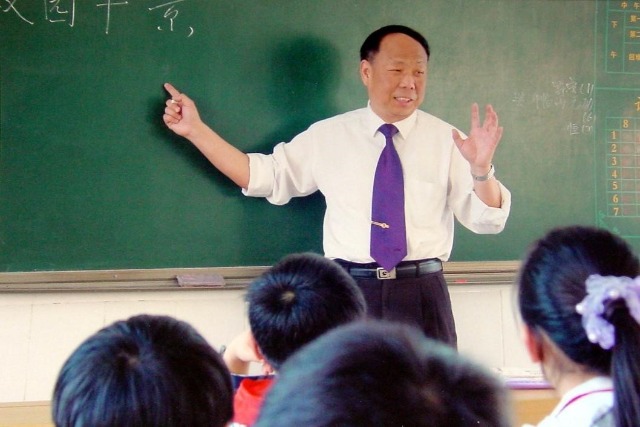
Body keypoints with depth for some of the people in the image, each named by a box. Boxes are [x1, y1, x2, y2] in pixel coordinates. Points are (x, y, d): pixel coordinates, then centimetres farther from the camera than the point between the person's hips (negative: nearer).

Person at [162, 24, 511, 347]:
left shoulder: (445, 140, 3)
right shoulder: (326, 136, 6)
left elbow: (486, 219, -1)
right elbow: (264, 176, 11)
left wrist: (480, 168, -21)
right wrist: (196, 130, 6)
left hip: (421, 294, 0)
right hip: (350, 292, 1)